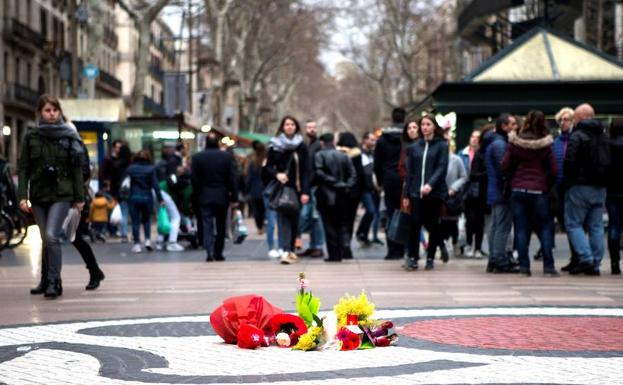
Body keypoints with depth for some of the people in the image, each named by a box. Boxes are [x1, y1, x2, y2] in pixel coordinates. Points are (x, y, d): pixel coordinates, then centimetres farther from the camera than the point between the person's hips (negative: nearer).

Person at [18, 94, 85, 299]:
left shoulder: (69, 136, 1)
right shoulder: (31, 137, 5)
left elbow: (77, 169, 2)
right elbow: (23, 168, 4)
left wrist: (79, 197, -1)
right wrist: (22, 195, -5)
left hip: (61, 194, -3)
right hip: (39, 195, 3)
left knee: (51, 236, -16)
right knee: (46, 240, 8)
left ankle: (53, 281, -12)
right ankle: (48, 280, 19)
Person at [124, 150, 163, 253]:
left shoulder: (130, 169, 0)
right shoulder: (151, 169, -3)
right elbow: (155, 185, -7)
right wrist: (160, 199, -5)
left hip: (134, 198, 0)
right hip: (147, 198, 0)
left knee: (135, 222, 5)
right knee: (146, 219, 19)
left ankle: (137, 244, 2)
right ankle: (148, 240, 6)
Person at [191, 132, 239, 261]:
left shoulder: (197, 157, -3)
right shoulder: (228, 156, -3)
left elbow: (194, 179, -2)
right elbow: (233, 178, -4)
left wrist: (196, 196, 6)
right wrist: (234, 197, -1)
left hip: (205, 197, -1)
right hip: (222, 197, 1)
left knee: (207, 225, -2)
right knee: (221, 226, 12)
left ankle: (210, 252, -19)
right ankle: (218, 253, 16)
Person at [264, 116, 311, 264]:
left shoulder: (302, 147, 4)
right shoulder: (275, 146, 3)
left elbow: (306, 171, 1)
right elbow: (268, 166, 7)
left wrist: (305, 191, -7)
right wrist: (277, 174, -15)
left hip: (297, 188, 2)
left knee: (294, 219, 6)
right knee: (284, 218, -12)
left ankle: (291, 250, 18)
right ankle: (285, 251, -20)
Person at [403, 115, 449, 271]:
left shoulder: (442, 146, 2)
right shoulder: (414, 147, 12)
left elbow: (442, 168, -8)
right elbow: (410, 172, 12)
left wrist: (430, 184, -22)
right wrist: (407, 194, 7)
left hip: (435, 192, -2)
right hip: (416, 192, 2)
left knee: (433, 225, 3)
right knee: (415, 223, -8)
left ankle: (430, 258, 12)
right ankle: (413, 258, -4)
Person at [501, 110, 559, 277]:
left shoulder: (515, 143, -2)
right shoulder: (545, 145, -5)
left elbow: (505, 166, -1)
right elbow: (553, 171, -4)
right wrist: (548, 186, 13)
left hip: (518, 190, 1)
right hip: (539, 191, -1)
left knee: (521, 228, 6)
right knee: (545, 228, 6)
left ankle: (524, 266, 2)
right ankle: (548, 266, 0)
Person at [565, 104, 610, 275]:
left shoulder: (577, 136, -11)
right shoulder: (604, 137, 13)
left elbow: (569, 163, -17)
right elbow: (608, 163, 16)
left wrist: (568, 183, -5)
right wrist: (602, 180, 16)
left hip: (581, 186, -7)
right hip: (600, 188, 7)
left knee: (573, 224, 1)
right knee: (596, 226, 8)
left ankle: (586, 258, -12)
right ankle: (595, 264, 7)